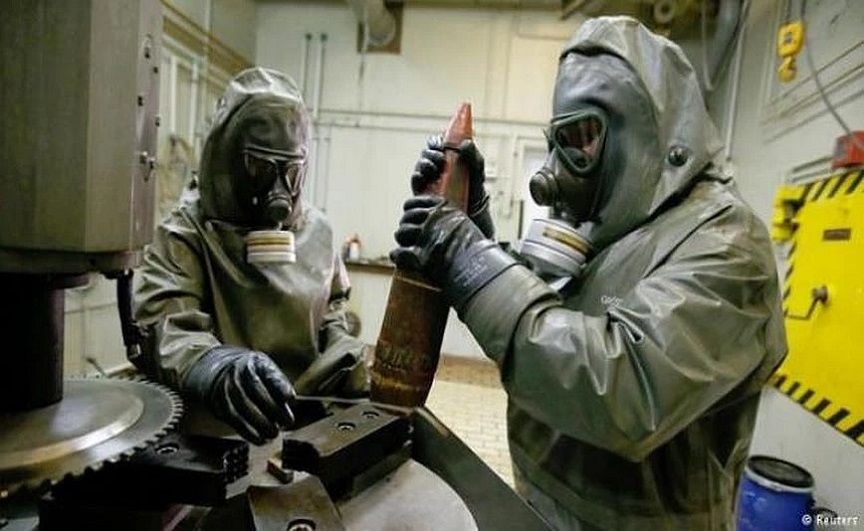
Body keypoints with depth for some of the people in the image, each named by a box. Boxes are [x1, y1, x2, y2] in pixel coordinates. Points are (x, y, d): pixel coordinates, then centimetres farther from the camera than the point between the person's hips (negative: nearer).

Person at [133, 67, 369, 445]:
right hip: (215, 422, -4)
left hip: (308, 410, 4)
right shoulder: (186, 232, -5)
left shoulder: (316, 230, 10)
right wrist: (217, 368, -41)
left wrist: (349, 356, 2)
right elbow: (160, 330, -19)